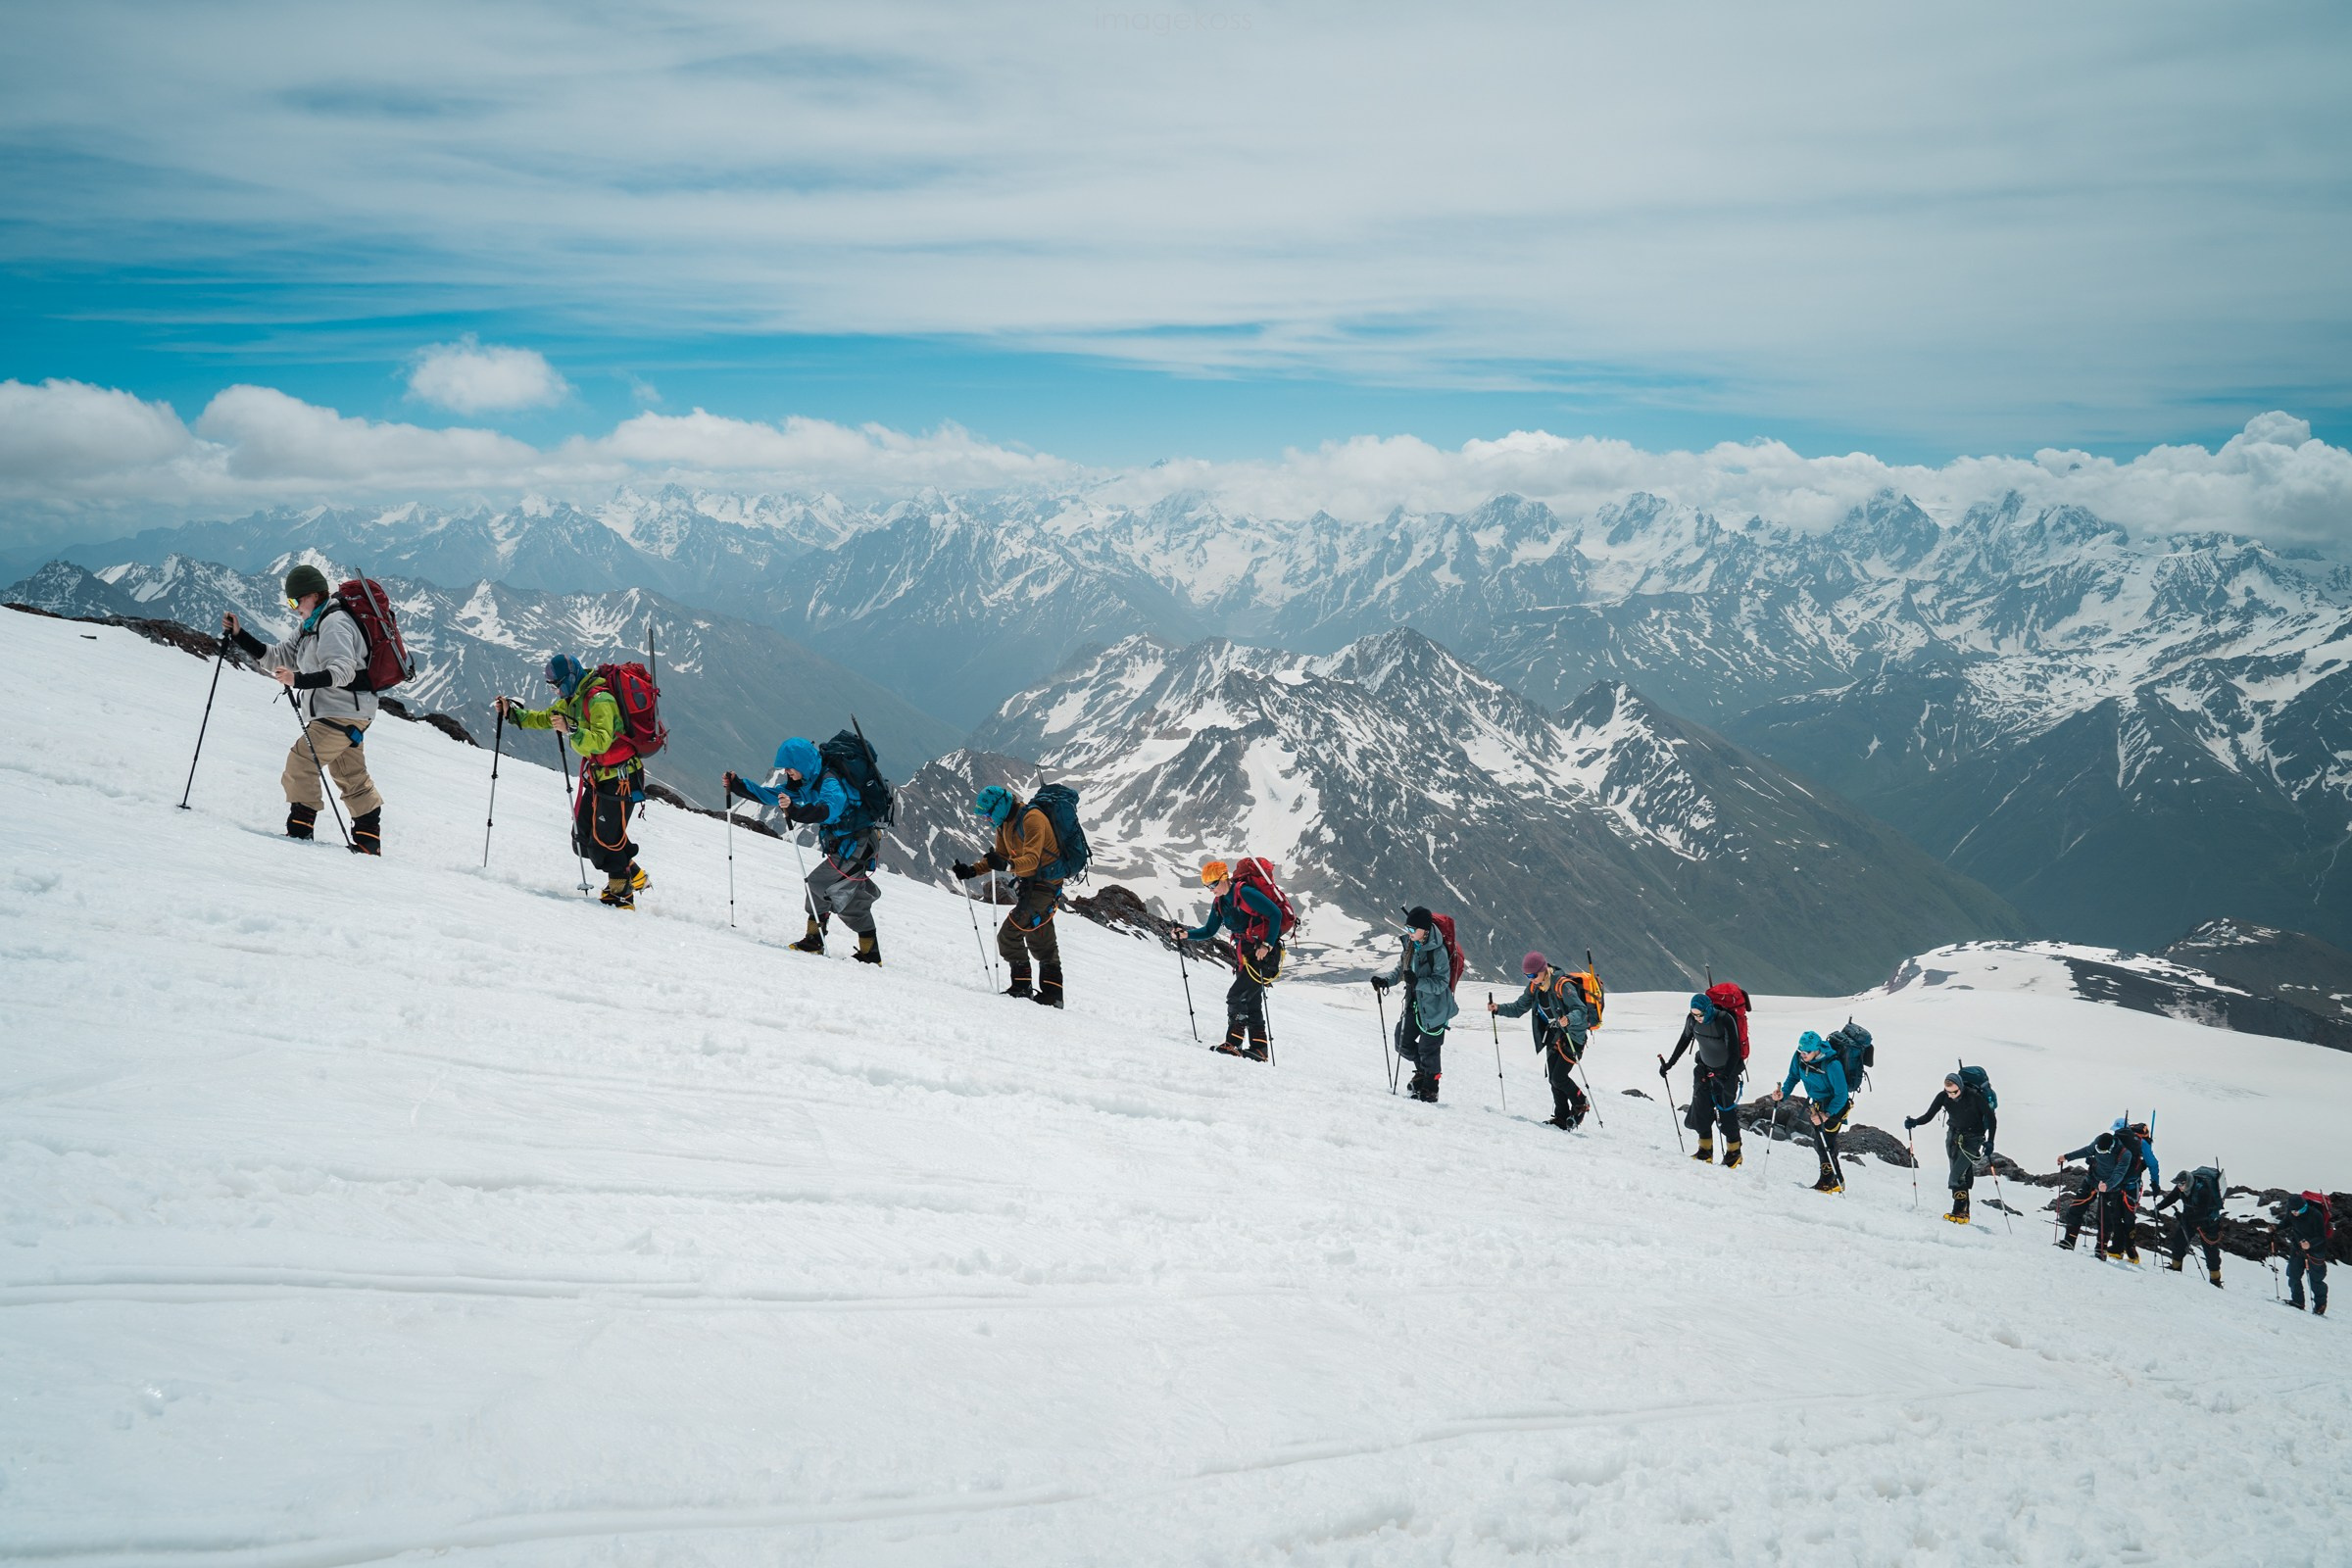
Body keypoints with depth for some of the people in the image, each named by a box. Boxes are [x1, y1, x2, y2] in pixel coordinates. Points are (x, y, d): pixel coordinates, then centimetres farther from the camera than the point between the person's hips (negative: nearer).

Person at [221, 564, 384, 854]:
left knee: (301, 759, -14)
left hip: (344, 712, -11)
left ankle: (301, 827, -11)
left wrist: (300, 681, -41)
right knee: (352, 776, 14)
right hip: (331, 713, 11)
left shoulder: (335, 623, -17)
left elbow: (343, 670, -30)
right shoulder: (310, 626, 16)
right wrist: (239, 637, 6)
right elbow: (278, 657, 15)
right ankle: (369, 838, 20)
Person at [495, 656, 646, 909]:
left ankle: (620, 895, 5)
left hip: (620, 779, -10)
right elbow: (543, 718, 23)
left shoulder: (600, 700, -21)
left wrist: (570, 731, -43)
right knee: (583, 839, 9)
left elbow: (600, 742, -34)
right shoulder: (573, 700, 10)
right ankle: (634, 876, 21)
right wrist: (511, 712, 12)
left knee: (604, 841, -8)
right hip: (599, 779, 10)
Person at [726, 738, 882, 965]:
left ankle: (814, 939, -6)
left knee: (819, 883, -13)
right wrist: (737, 786, 0)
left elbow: (828, 808, -44)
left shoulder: (830, 782, -25)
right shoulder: (804, 783, 5)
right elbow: (772, 795, 10)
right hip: (843, 844, 10)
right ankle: (870, 953, 21)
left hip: (858, 843, -10)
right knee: (851, 903, 14)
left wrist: (795, 810, -59)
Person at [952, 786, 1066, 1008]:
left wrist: (1006, 865, -47)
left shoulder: (1032, 818, -23)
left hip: (1044, 884, -10)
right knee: (1041, 942, 15)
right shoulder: (1005, 823, 6)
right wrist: (972, 871, 1)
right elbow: (999, 856, 14)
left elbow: (1032, 859, -32)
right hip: (1028, 883, 10)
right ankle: (1052, 992, 21)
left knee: (1009, 934, -15)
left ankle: (1022, 985, -9)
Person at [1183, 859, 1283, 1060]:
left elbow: (1275, 913, -19)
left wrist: (1267, 945, -22)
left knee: (1236, 997, -14)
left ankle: (1233, 1043, -11)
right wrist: (1187, 935, -1)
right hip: (1244, 955, 9)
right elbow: (1209, 931, 16)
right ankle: (1259, 1047, 17)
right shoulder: (1219, 902, 9)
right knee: (1250, 1002, 10)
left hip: (1264, 954, -9)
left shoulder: (1245, 893, -17)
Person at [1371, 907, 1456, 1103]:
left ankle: (1429, 1090, 21)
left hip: (1435, 1007, -7)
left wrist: (1417, 981, -35)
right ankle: (1422, 1070, 38)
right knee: (1403, 1043, 12)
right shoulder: (1411, 945, 1)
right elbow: (1400, 970, 11)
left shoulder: (1438, 951, -22)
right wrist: (1385, 980, -7)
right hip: (1415, 1004, 7)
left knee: (1429, 1049, 3)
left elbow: (1441, 982, -23)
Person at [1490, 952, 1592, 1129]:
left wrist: (1569, 1020, -49)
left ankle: (1581, 1104, 11)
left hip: (1573, 1035, -7)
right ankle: (1562, 1118, 11)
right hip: (1553, 1035, 7)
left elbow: (1581, 1011, -28)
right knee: (1553, 1078, 2)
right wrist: (1498, 1009, -8)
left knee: (1559, 1077, -13)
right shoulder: (1535, 987, 0)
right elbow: (1519, 1007, 7)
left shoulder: (1562, 985, -23)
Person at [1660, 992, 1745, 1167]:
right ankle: (1705, 1151, 7)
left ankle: (1733, 1152, 13)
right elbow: (1684, 1040, 6)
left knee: (1727, 1110, -3)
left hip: (1727, 1070, -5)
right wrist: (1670, 1063, 7)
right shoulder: (1692, 1020, -14)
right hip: (1704, 1068, 5)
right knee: (1701, 1108, -3)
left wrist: (1725, 1076, -37)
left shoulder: (1725, 1021, -29)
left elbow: (1734, 1052, -28)